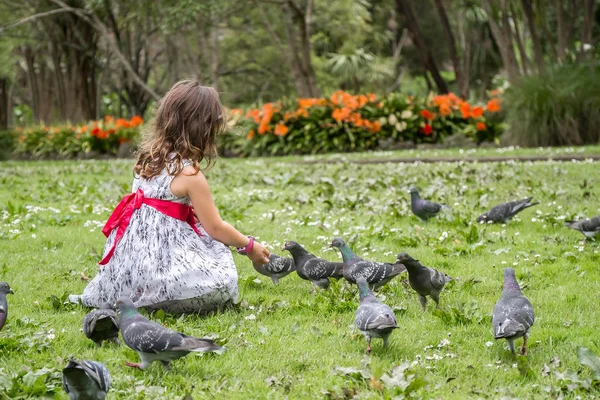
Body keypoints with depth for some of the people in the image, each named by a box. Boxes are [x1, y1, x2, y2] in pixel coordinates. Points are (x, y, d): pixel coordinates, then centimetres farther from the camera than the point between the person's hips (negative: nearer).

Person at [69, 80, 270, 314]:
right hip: (159, 265, -8)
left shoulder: (149, 158, 9)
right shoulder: (189, 175, -13)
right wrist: (249, 246, 9)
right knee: (222, 284, -10)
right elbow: (216, 228, -5)